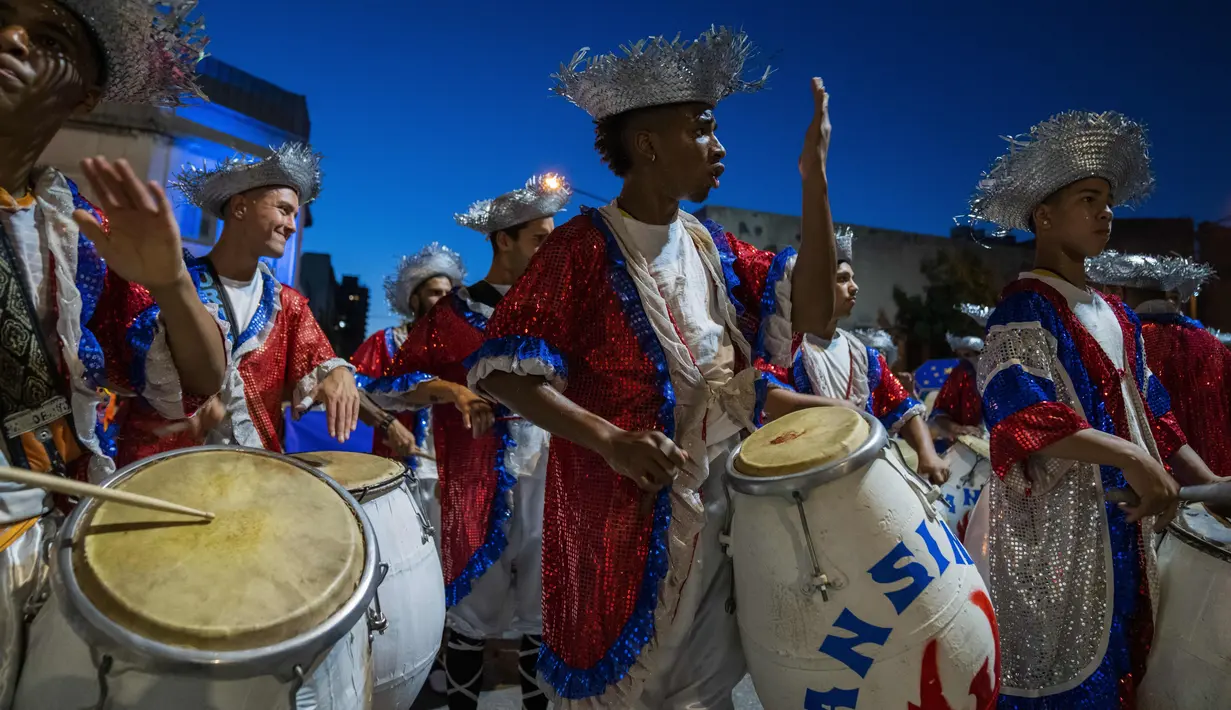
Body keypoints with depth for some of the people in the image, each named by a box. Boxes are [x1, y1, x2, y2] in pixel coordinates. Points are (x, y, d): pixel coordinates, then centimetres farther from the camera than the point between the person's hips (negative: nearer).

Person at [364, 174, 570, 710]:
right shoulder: (454, 312, -2)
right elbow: (385, 388, -5)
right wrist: (449, 389, -19)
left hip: (548, 479, 4)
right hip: (479, 483, -4)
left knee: (544, 613, 11)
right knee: (475, 615, 8)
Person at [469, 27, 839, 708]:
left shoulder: (712, 247, 7)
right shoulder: (584, 247, -12)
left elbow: (811, 311, -1)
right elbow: (502, 369, -15)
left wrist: (815, 177, -7)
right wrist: (609, 440, -27)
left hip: (718, 515, 6)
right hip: (619, 517, -5)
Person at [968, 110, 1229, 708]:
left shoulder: (1116, 316, 14)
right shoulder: (1025, 307, -12)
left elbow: (1148, 412, 17)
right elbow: (1023, 414, -24)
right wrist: (1131, 458, -26)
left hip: (1119, 518, 8)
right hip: (1053, 520, -8)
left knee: (1115, 657, 17)